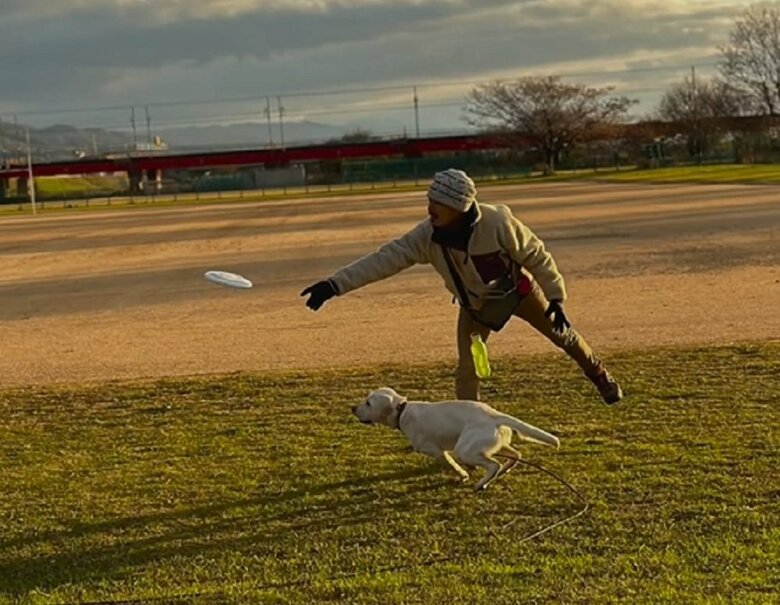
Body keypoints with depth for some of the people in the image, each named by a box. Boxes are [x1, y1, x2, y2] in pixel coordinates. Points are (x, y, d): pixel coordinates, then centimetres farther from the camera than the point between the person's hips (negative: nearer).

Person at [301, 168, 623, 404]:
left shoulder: (498, 223, -37)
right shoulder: (427, 236, -29)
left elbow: (536, 256, -23)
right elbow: (385, 259, -33)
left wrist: (556, 299, -19)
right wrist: (335, 285, -42)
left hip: (517, 290, -2)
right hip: (474, 303, 2)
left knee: (561, 334, 17)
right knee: (468, 368, -6)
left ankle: (600, 376, 45)